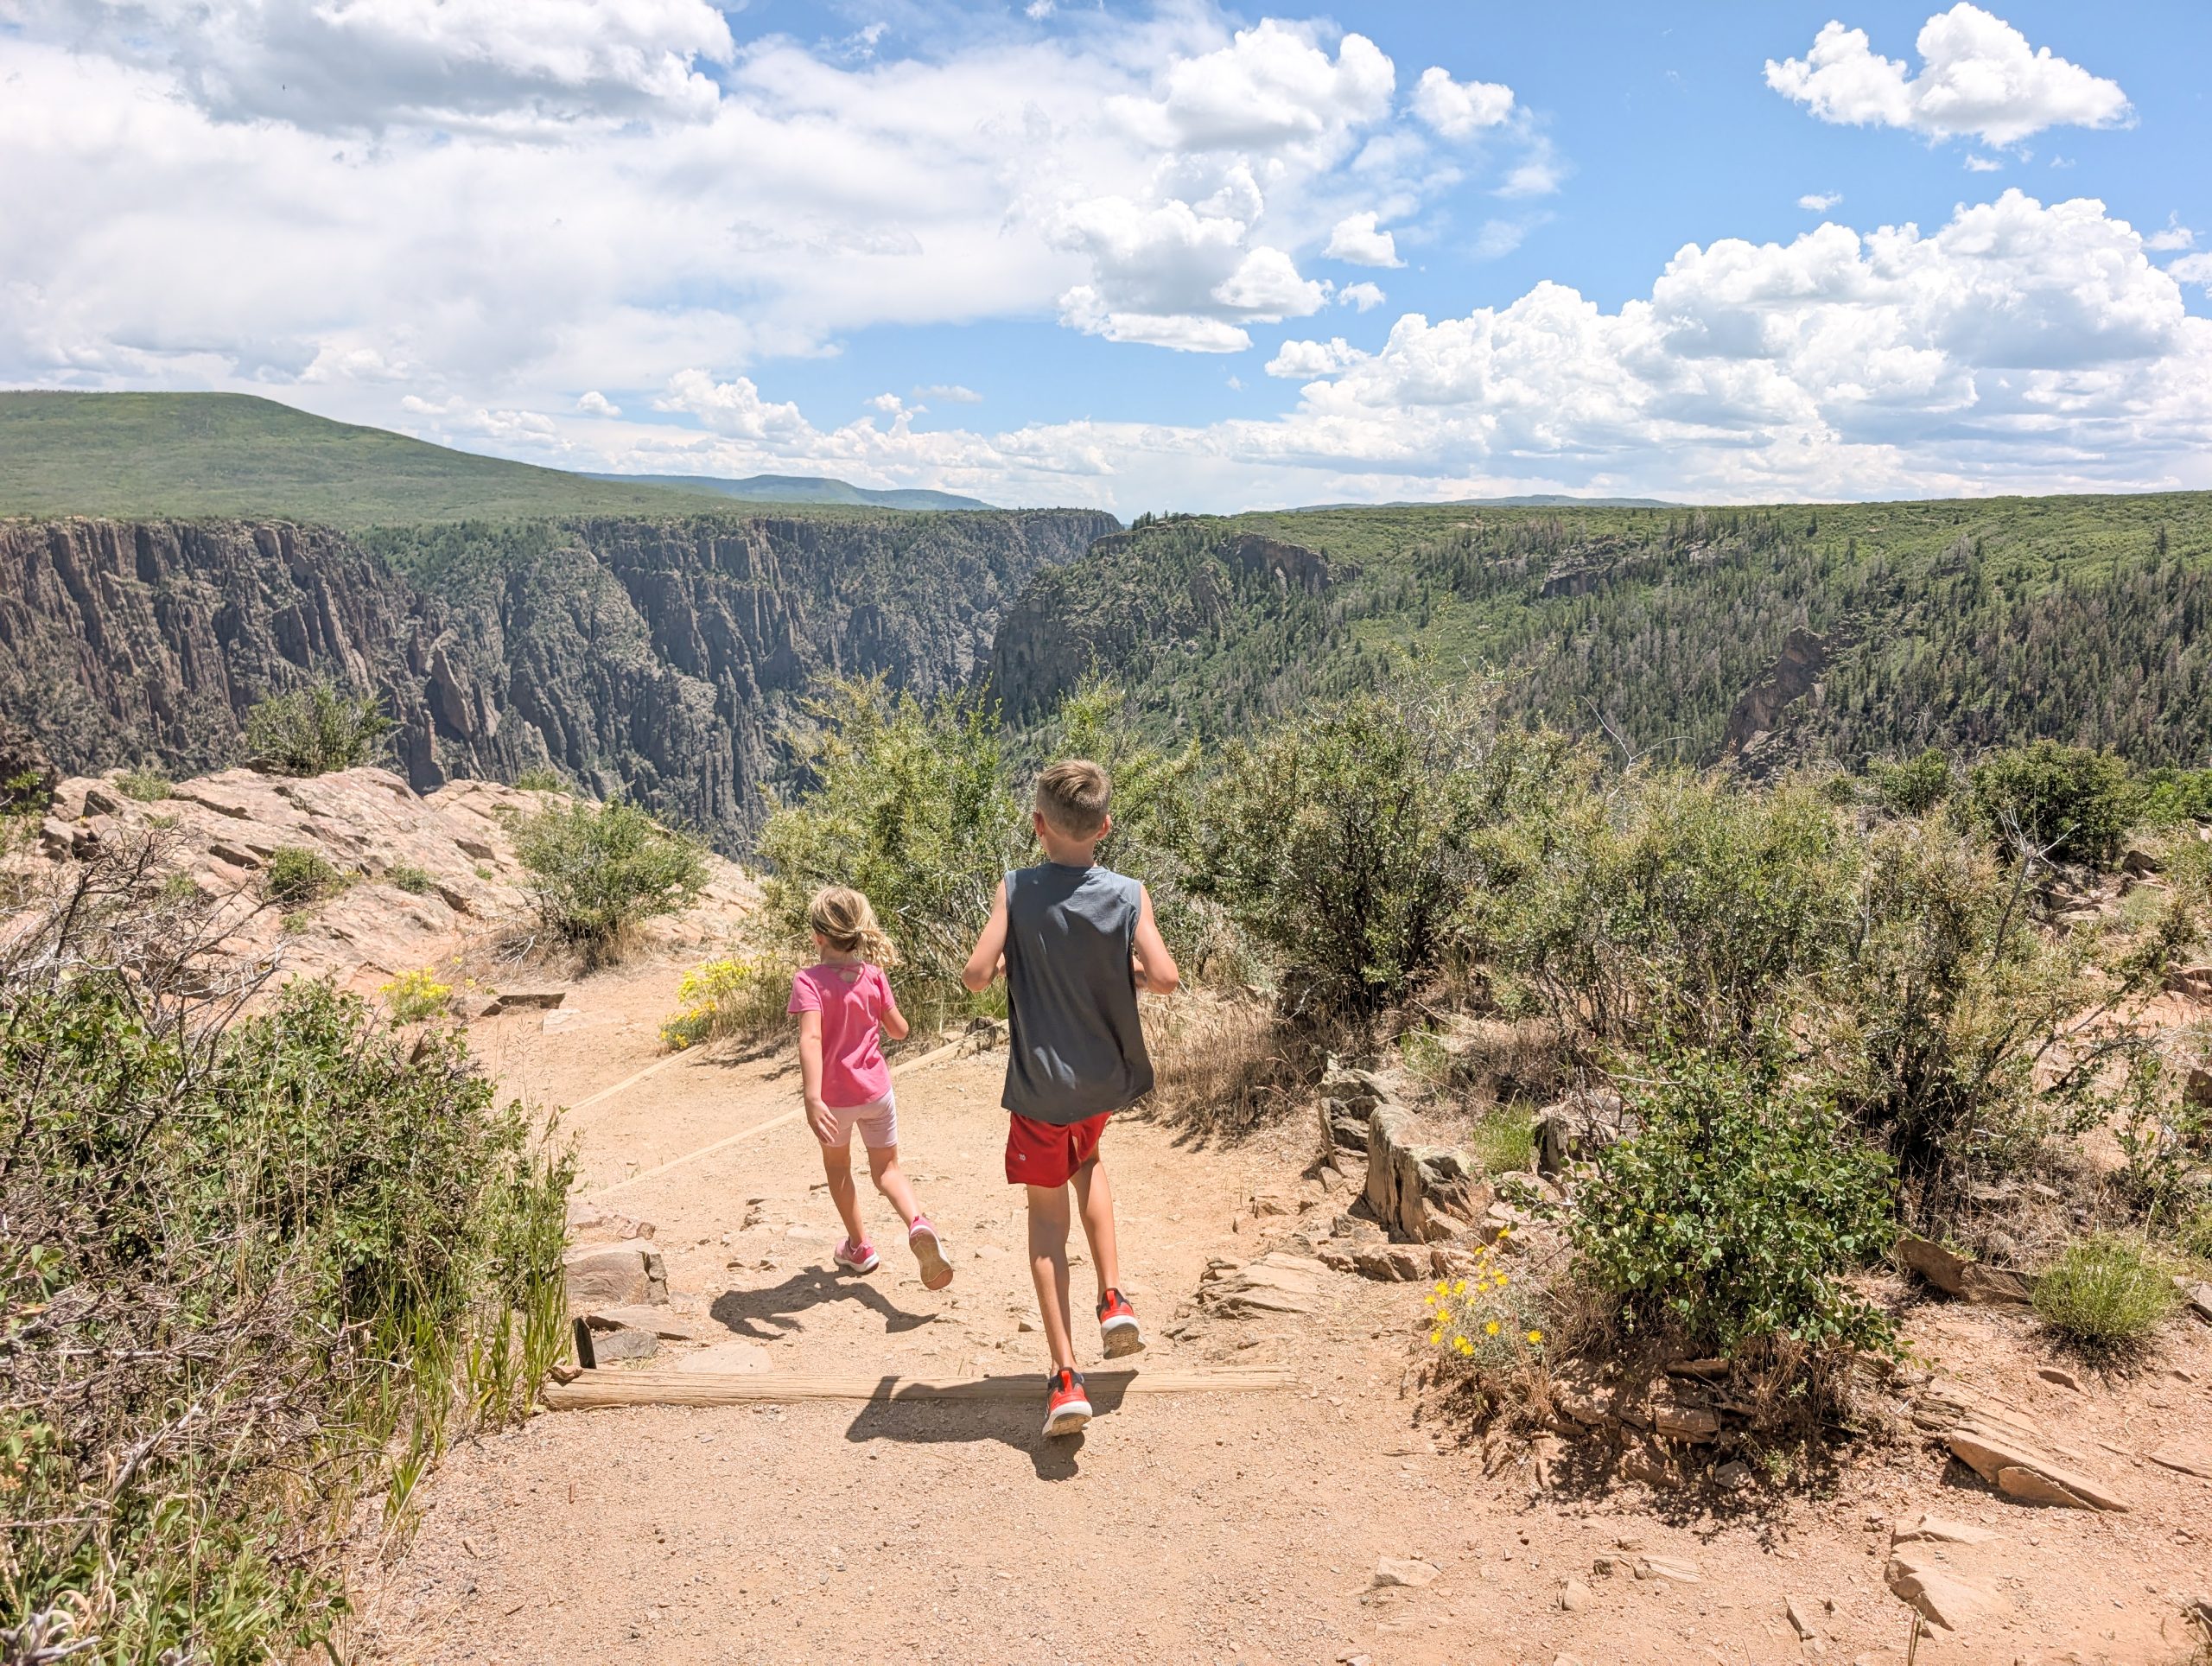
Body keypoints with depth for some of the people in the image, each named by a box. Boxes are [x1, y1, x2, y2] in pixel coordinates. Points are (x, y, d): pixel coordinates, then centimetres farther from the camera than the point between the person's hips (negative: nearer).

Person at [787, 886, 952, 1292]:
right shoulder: (874, 976, -6)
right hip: (876, 1090, 2)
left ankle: (859, 1247, 34)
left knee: (837, 1166, 23)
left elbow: (811, 1038, -32)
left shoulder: (808, 981, -18)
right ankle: (918, 1224, -16)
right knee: (886, 1169, 13)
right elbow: (899, 1030, 2)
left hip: (833, 1095, -2)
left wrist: (812, 1098, -39)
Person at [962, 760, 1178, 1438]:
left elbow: (976, 974, -16)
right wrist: (1122, 967, 5)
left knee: (1047, 1211, 9)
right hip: (1107, 1079, 3)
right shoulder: (1128, 895, -9)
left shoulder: (1016, 890, -12)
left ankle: (1066, 1376, 3)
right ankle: (1113, 1300, 20)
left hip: (1040, 1084, -2)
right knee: (1086, 1161, 32)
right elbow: (1164, 978, -15)